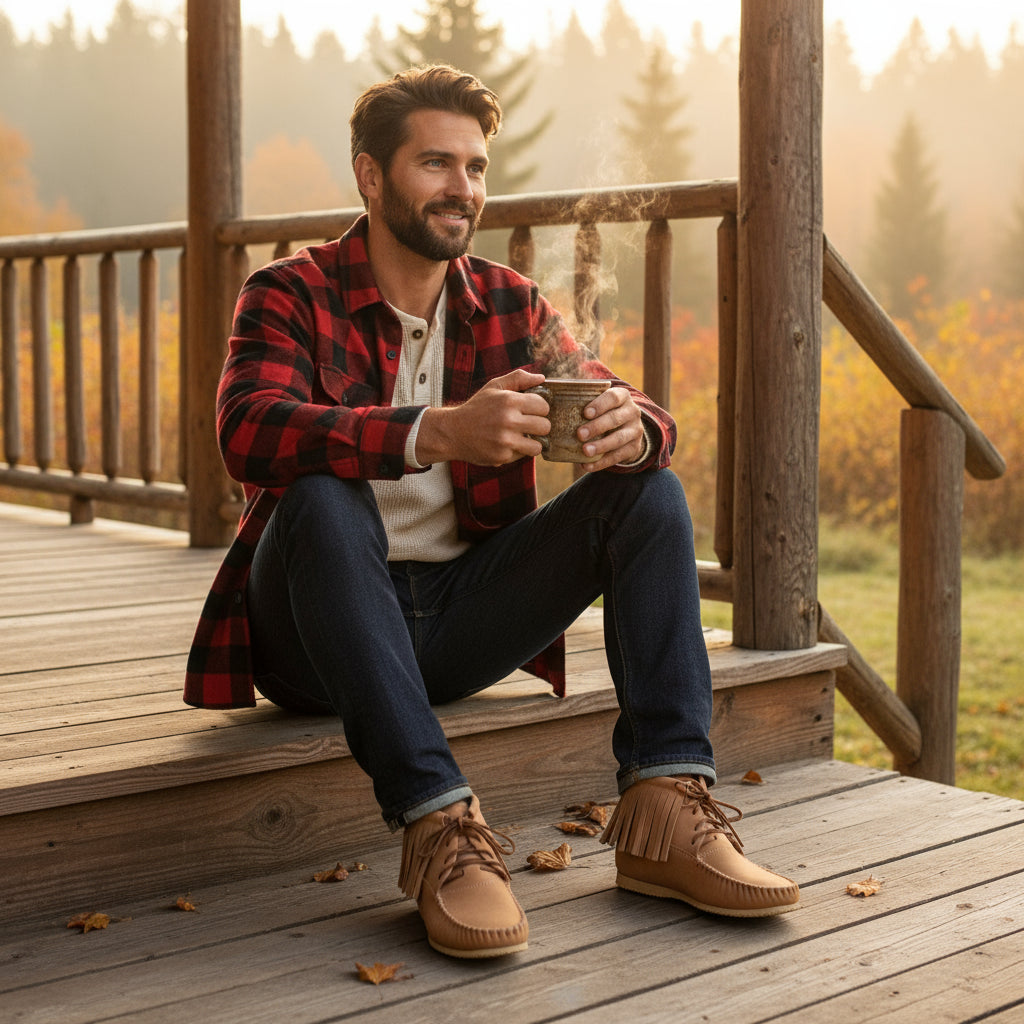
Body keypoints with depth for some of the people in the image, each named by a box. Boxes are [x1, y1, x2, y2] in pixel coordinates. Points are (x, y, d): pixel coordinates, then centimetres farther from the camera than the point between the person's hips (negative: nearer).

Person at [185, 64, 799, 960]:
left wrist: (630, 429, -28)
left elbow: (619, 406, -1)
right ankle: (438, 825, -38)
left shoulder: (511, 305, 9)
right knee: (323, 497, -35)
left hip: (457, 618, 4)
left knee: (649, 489, -10)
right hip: (314, 638, -4)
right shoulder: (292, 296, -5)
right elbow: (250, 432, -26)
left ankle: (665, 812, -22)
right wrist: (436, 433, -40)